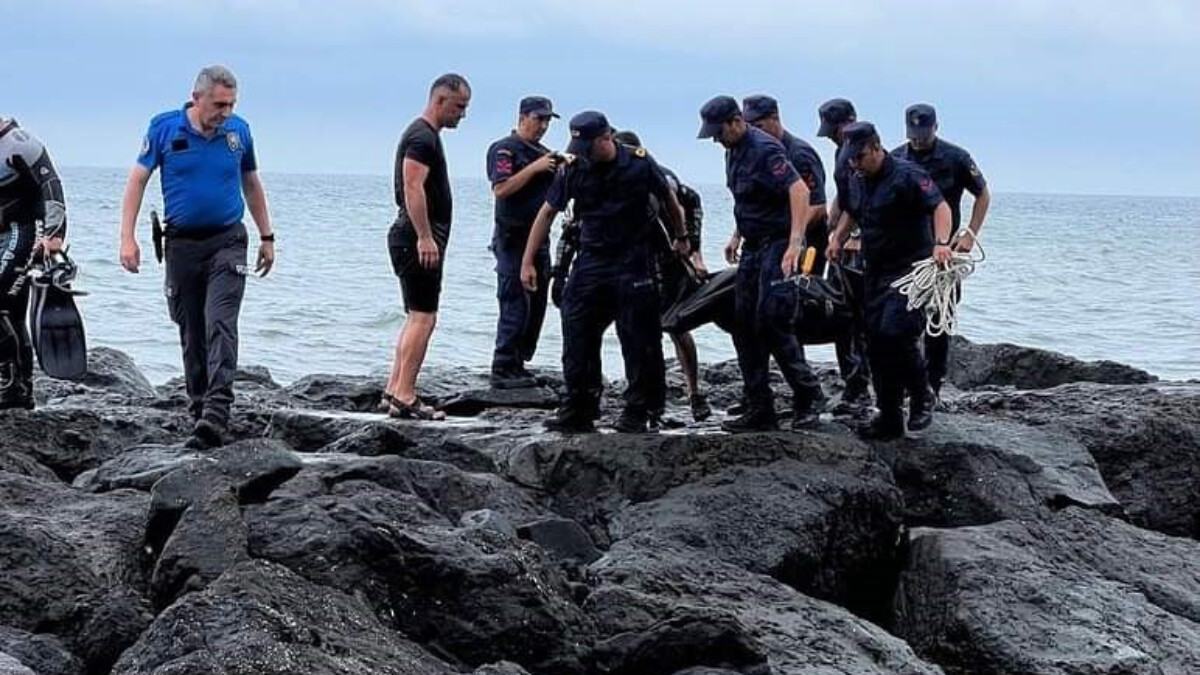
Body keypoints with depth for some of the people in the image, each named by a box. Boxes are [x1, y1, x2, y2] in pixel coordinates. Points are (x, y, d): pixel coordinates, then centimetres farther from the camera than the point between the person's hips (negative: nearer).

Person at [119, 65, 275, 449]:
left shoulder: (239, 131, 3)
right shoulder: (165, 128, -3)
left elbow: (251, 185, 17)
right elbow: (137, 180, 1)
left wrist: (267, 237, 18)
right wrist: (127, 238, -7)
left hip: (227, 242, -1)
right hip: (182, 242, 1)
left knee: (220, 325, -15)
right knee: (191, 331, 8)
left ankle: (216, 415, -23)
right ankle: (200, 407, 20)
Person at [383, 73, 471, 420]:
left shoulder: (426, 135, 20)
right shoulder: (422, 137, -13)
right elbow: (413, 189, -23)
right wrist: (425, 238, -28)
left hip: (417, 239, 11)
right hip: (418, 239, -11)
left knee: (417, 317, 14)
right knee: (423, 317, -11)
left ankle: (393, 391, 15)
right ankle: (404, 398, -13)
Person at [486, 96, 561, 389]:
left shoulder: (544, 152, 18)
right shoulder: (504, 149, -5)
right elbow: (501, 189, -18)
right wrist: (535, 167, -20)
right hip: (513, 239, -8)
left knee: (536, 305, 8)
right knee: (515, 304, -11)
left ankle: (518, 365, 14)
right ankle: (503, 370, -9)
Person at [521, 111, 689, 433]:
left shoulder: (639, 163, -8)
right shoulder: (572, 170, -2)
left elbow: (669, 199, 8)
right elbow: (547, 213, 5)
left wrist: (681, 237, 21)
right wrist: (528, 262, 3)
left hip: (633, 263, -3)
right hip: (591, 259, 3)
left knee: (638, 340, -1)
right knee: (577, 336, -2)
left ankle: (637, 412, 7)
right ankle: (579, 409, 5)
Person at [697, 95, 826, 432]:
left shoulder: (764, 150, -18)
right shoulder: (734, 150, 12)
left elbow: (799, 190, -29)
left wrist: (795, 244, -36)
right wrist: (738, 236, 25)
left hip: (776, 245, -10)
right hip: (753, 247, 10)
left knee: (772, 324, -14)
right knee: (745, 327, 7)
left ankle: (808, 396, 0)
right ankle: (759, 411, 12)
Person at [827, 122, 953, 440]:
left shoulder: (907, 175, -13)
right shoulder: (859, 181, 12)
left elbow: (940, 207, -21)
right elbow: (852, 213, 30)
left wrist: (941, 243, -37)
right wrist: (838, 238, 13)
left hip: (910, 269, -8)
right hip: (876, 272, 8)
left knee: (895, 333, -22)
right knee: (876, 341, 5)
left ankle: (921, 400, -1)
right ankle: (889, 417, 13)